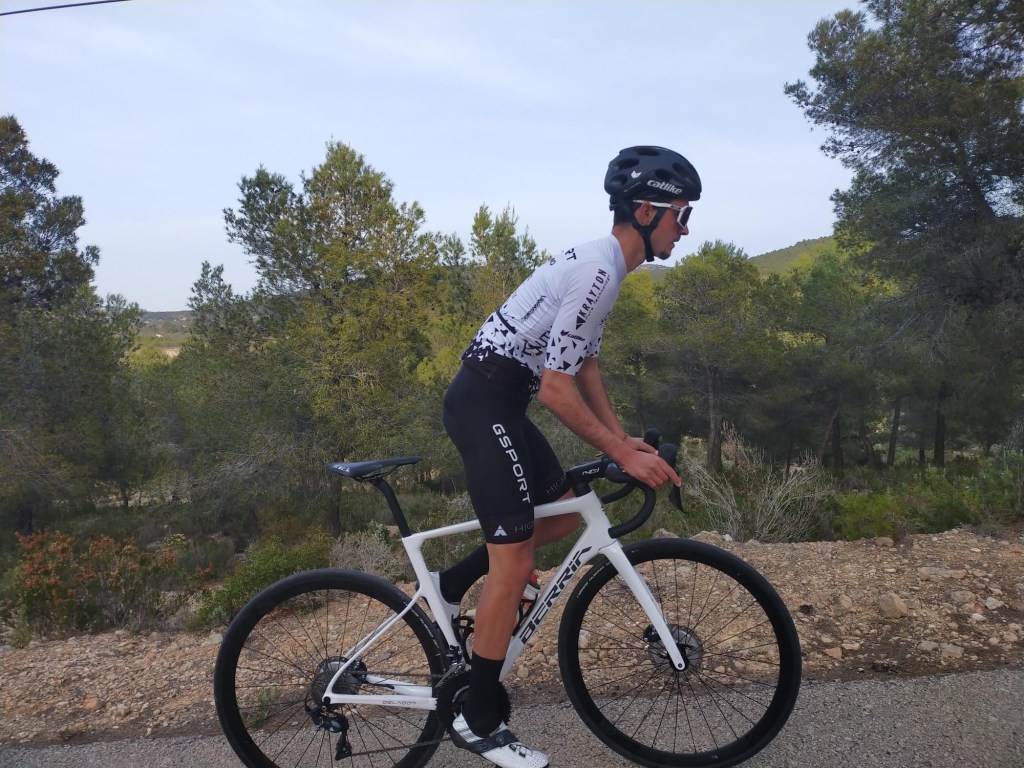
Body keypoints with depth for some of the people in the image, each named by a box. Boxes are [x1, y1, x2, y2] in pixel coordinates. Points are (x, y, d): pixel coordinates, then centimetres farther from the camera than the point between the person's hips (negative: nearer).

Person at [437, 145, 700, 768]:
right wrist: (623, 455, -15)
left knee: (566, 514, 17)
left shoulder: (600, 264, 14)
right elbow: (557, 388, -22)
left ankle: (453, 584, 25)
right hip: (485, 404, -10)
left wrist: (625, 439, 10)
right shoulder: (599, 272, -19)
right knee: (515, 562, -5)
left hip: (497, 401, 10)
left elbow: (585, 365, 17)